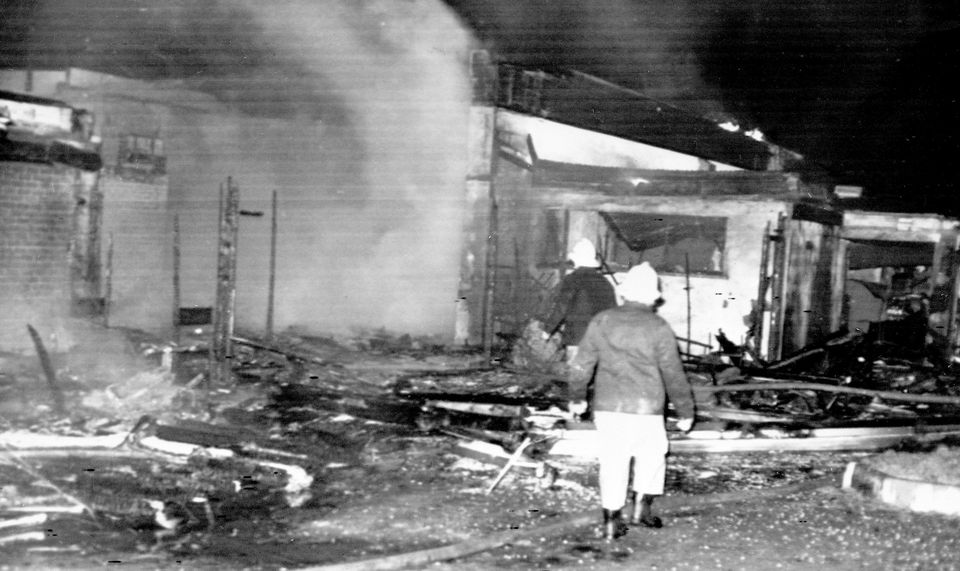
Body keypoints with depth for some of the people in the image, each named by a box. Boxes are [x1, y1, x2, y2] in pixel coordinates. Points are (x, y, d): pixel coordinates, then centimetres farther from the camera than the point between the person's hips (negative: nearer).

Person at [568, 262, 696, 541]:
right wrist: (685, 411, 7)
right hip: (645, 408, -2)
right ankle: (641, 507, 15)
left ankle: (612, 520, 8)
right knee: (652, 456, 19)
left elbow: (581, 364, 7)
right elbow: (673, 375, -3)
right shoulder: (659, 329, -5)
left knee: (613, 462, 8)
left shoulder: (602, 321, 3)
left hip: (607, 406, 3)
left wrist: (577, 396, 22)